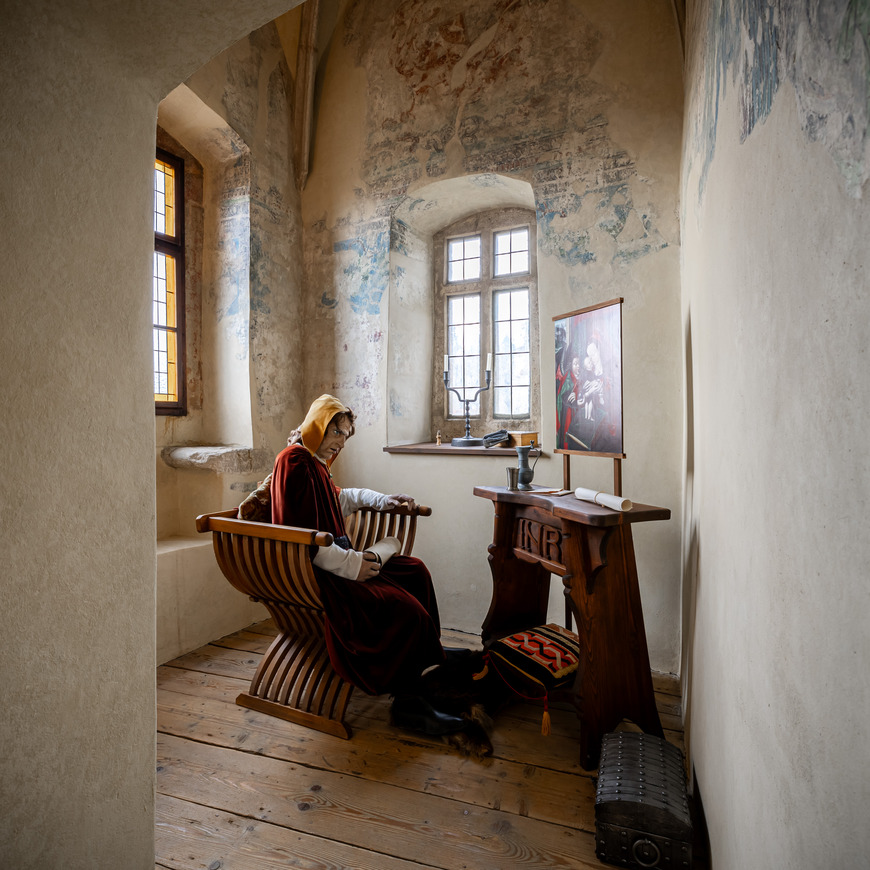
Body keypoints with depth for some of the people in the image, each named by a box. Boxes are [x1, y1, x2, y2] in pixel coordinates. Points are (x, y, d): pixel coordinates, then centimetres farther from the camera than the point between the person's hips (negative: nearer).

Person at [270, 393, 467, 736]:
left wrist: (378, 499, 24)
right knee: (407, 612, -20)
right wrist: (350, 564, -23)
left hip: (333, 561, 11)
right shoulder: (294, 463, -17)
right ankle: (408, 704, -1)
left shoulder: (313, 461, 13)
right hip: (317, 577, -11)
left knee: (414, 571, 14)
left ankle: (428, 653, 30)